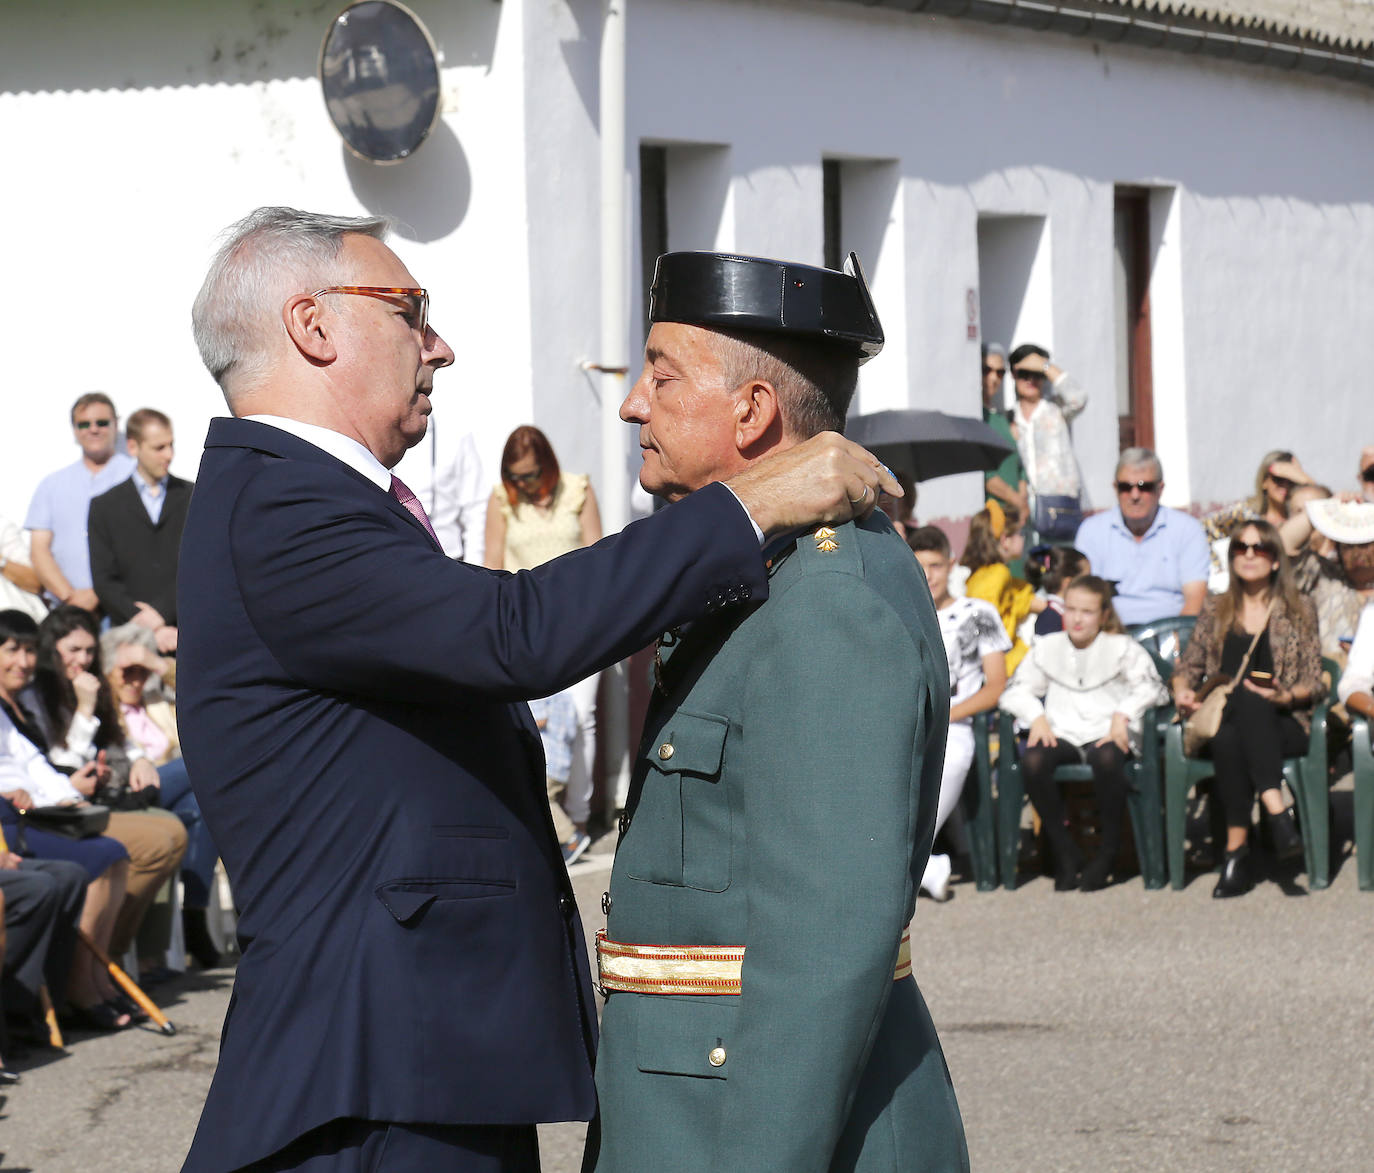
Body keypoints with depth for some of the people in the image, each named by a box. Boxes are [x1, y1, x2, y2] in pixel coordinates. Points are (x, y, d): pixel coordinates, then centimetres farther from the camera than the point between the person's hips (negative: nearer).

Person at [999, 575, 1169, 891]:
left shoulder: (1121, 648, 9)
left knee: (1106, 759, -40)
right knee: (1032, 761, -32)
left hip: (1107, 733, -3)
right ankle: (1064, 851, -17)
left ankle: (1108, 850, -20)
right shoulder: (1048, 648, 18)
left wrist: (1123, 714, -17)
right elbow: (1017, 690, 15)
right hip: (1061, 734, 3)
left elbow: (1151, 688, -2)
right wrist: (1037, 717, -3)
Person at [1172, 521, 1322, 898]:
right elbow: (1188, 665, 22)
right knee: (1227, 739, -38)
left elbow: (1314, 683, 8)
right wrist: (1182, 691, 0)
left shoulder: (1298, 612, 13)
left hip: (1281, 723, -2)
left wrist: (1287, 696, -13)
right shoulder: (1216, 610, 19)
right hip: (1221, 720, 2)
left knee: (1249, 700, -40)